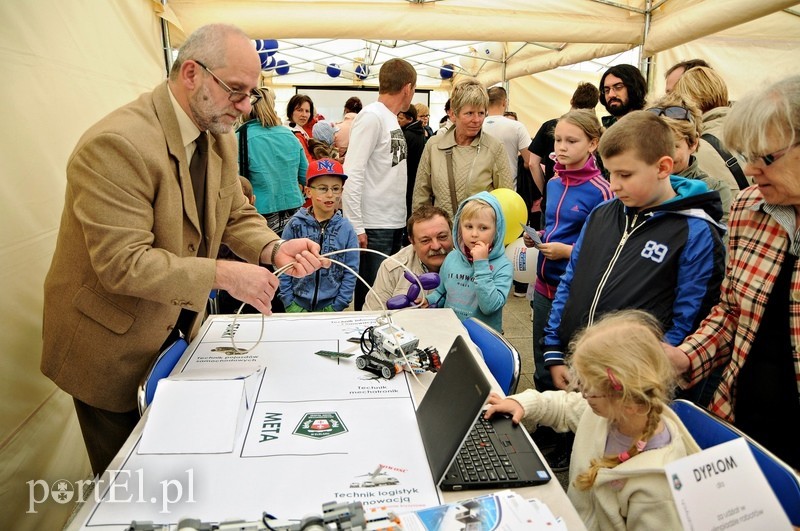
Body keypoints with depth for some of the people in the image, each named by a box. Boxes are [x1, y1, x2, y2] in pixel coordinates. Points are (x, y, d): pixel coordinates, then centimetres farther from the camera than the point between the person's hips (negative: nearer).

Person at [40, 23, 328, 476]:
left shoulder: (220, 139, -2)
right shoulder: (117, 144, -28)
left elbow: (237, 215, 4)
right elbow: (121, 263, -30)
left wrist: (274, 248, -16)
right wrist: (222, 275, -32)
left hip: (177, 330, 7)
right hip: (113, 345, -7)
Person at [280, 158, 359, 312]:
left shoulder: (346, 229, -4)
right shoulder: (295, 225, -5)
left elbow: (351, 272, -3)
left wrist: (337, 306, -7)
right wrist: (289, 303, -5)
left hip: (331, 306, 0)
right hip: (298, 305, 0)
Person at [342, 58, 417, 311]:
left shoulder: (391, 118, 14)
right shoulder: (371, 116, -12)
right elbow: (352, 174, -18)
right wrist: (355, 226, -20)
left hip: (394, 223, 9)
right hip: (373, 226, -9)